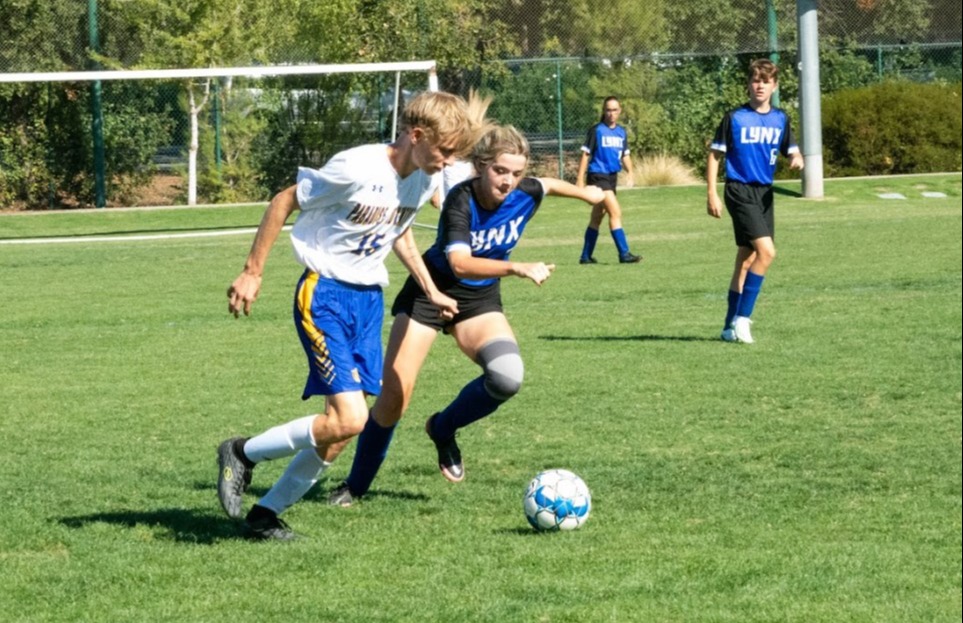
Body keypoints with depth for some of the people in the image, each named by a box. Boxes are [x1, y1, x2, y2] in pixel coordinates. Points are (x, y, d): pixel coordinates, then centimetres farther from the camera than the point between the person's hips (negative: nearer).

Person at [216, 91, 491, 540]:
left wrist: (431, 291, 20)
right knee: (349, 419, -19)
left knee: (343, 428, 3)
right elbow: (284, 202, -11)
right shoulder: (357, 169, -21)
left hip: (370, 298, 8)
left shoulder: (425, 180, 2)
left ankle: (267, 513, 17)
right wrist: (252, 272, -9)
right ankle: (242, 454, 2)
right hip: (326, 295, -8)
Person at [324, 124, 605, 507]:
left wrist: (585, 193, 32)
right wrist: (517, 268, -52)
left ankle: (444, 428, 5)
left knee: (507, 376, -25)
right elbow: (460, 264, -41)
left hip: (480, 302, 4)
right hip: (430, 292, -4)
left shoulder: (526, 194, -13)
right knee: (395, 393, -8)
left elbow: (547, 185, 13)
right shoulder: (461, 201, -27)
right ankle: (355, 486, 13)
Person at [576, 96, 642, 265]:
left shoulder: (621, 132, 11)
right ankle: (624, 254, -18)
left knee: (596, 218, 13)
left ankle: (586, 256, 20)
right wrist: (580, 181, -11)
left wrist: (629, 171, -2)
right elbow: (586, 155, -7)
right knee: (615, 212, -17)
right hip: (598, 176, -7)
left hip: (612, 177, 7)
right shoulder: (596, 130, -7)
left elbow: (625, 155, 17)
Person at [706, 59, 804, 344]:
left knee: (746, 261, 9)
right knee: (766, 250, -20)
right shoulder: (734, 118, -4)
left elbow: (792, 151, 14)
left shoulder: (780, 119, 9)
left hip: (764, 192, 6)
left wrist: (797, 159, -11)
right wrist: (712, 194, -8)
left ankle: (731, 326, 16)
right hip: (740, 190, -6)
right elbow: (715, 155, -1)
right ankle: (741, 318, -13)